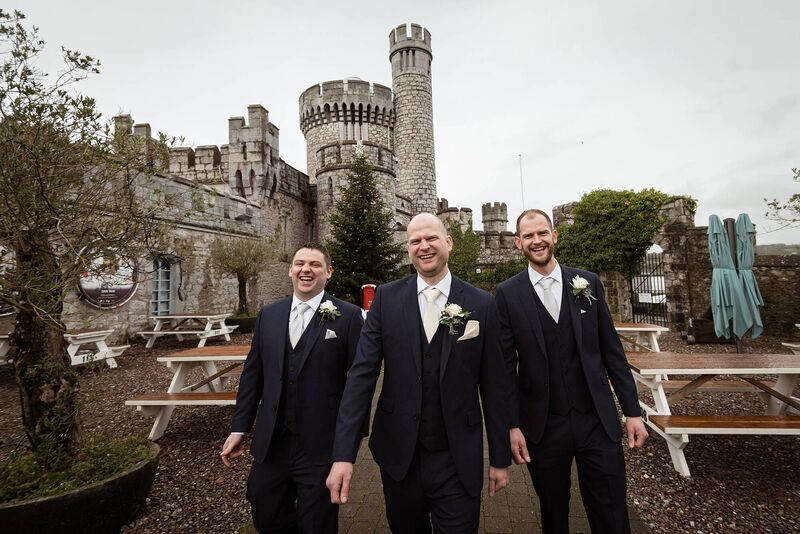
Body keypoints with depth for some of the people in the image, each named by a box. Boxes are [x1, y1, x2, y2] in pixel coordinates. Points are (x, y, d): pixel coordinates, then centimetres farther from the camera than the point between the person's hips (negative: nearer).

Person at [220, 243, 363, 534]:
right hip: (270, 444, 5)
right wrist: (239, 428, 8)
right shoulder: (268, 315, 4)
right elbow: (252, 374, 8)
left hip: (322, 447, -4)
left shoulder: (348, 316, -10)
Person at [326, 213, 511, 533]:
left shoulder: (481, 304, -6)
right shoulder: (387, 298, -5)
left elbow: (494, 385, -1)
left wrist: (500, 458, 4)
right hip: (398, 456, 2)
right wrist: (343, 454, -14)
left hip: (457, 461, -1)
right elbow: (362, 373, -8)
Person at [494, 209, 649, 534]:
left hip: (598, 420, 1)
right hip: (543, 427, -1)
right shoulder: (507, 294, -5)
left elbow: (612, 351, 4)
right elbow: (507, 365, -4)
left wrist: (633, 411, 3)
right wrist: (512, 425, -5)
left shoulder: (588, 282, 1)